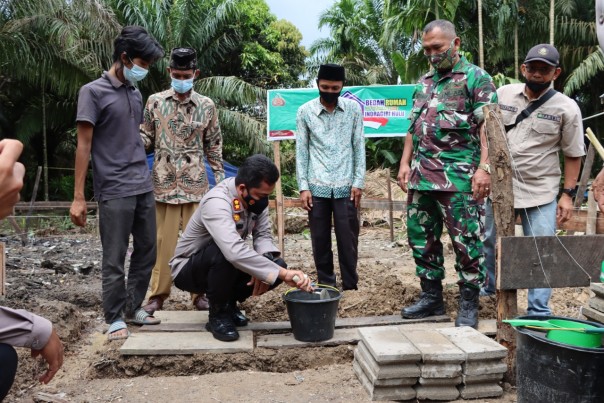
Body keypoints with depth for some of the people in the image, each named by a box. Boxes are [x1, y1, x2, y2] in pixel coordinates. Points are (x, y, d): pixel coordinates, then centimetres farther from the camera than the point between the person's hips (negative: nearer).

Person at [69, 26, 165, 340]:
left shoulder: (136, 94, 14)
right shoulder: (93, 92, -5)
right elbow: (84, 146, -7)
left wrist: (144, 177, 15)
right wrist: (78, 196, -10)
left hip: (144, 188, 7)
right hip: (114, 191, -7)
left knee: (146, 252, 11)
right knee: (115, 260, 1)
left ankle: (133, 308, 26)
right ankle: (115, 318, 15)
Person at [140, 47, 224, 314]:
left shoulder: (207, 106, 4)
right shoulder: (155, 102, 4)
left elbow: (213, 145, 8)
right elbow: (146, 137, 8)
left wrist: (220, 177, 5)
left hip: (195, 182, 0)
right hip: (164, 181, 0)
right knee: (164, 239, 6)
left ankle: (199, 292, 16)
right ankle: (158, 294, 17)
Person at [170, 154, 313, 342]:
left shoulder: (255, 197, -11)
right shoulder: (217, 202, -35)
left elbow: (263, 235, -12)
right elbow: (235, 252, -48)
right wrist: (282, 274, -49)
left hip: (226, 264, 7)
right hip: (188, 269, -7)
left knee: (276, 263, -15)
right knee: (225, 255, -38)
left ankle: (228, 302, 8)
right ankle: (218, 314, -12)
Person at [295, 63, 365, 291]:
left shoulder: (353, 108, 4)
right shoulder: (305, 111, 3)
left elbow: (359, 147, 6)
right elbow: (301, 151, 4)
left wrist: (358, 182, -1)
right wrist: (303, 186, -3)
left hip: (345, 186, 0)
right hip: (317, 187, 0)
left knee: (348, 239, 3)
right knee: (320, 240, 6)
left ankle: (351, 286, 16)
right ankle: (326, 286, 18)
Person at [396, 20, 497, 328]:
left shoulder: (476, 78, -1)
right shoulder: (423, 82, 19)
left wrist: (483, 167, -18)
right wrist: (405, 163, 13)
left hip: (459, 177, -7)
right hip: (422, 176, 7)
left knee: (466, 241, -1)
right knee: (421, 238, 11)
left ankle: (468, 304, 12)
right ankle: (431, 297, 24)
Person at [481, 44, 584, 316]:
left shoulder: (566, 107, -5)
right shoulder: (503, 94, 1)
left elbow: (573, 155, -1)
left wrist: (568, 194, -6)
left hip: (541, 194, -2)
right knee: (490, 242, 16)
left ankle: (538, 312, 10)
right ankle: (489, 287, 39)